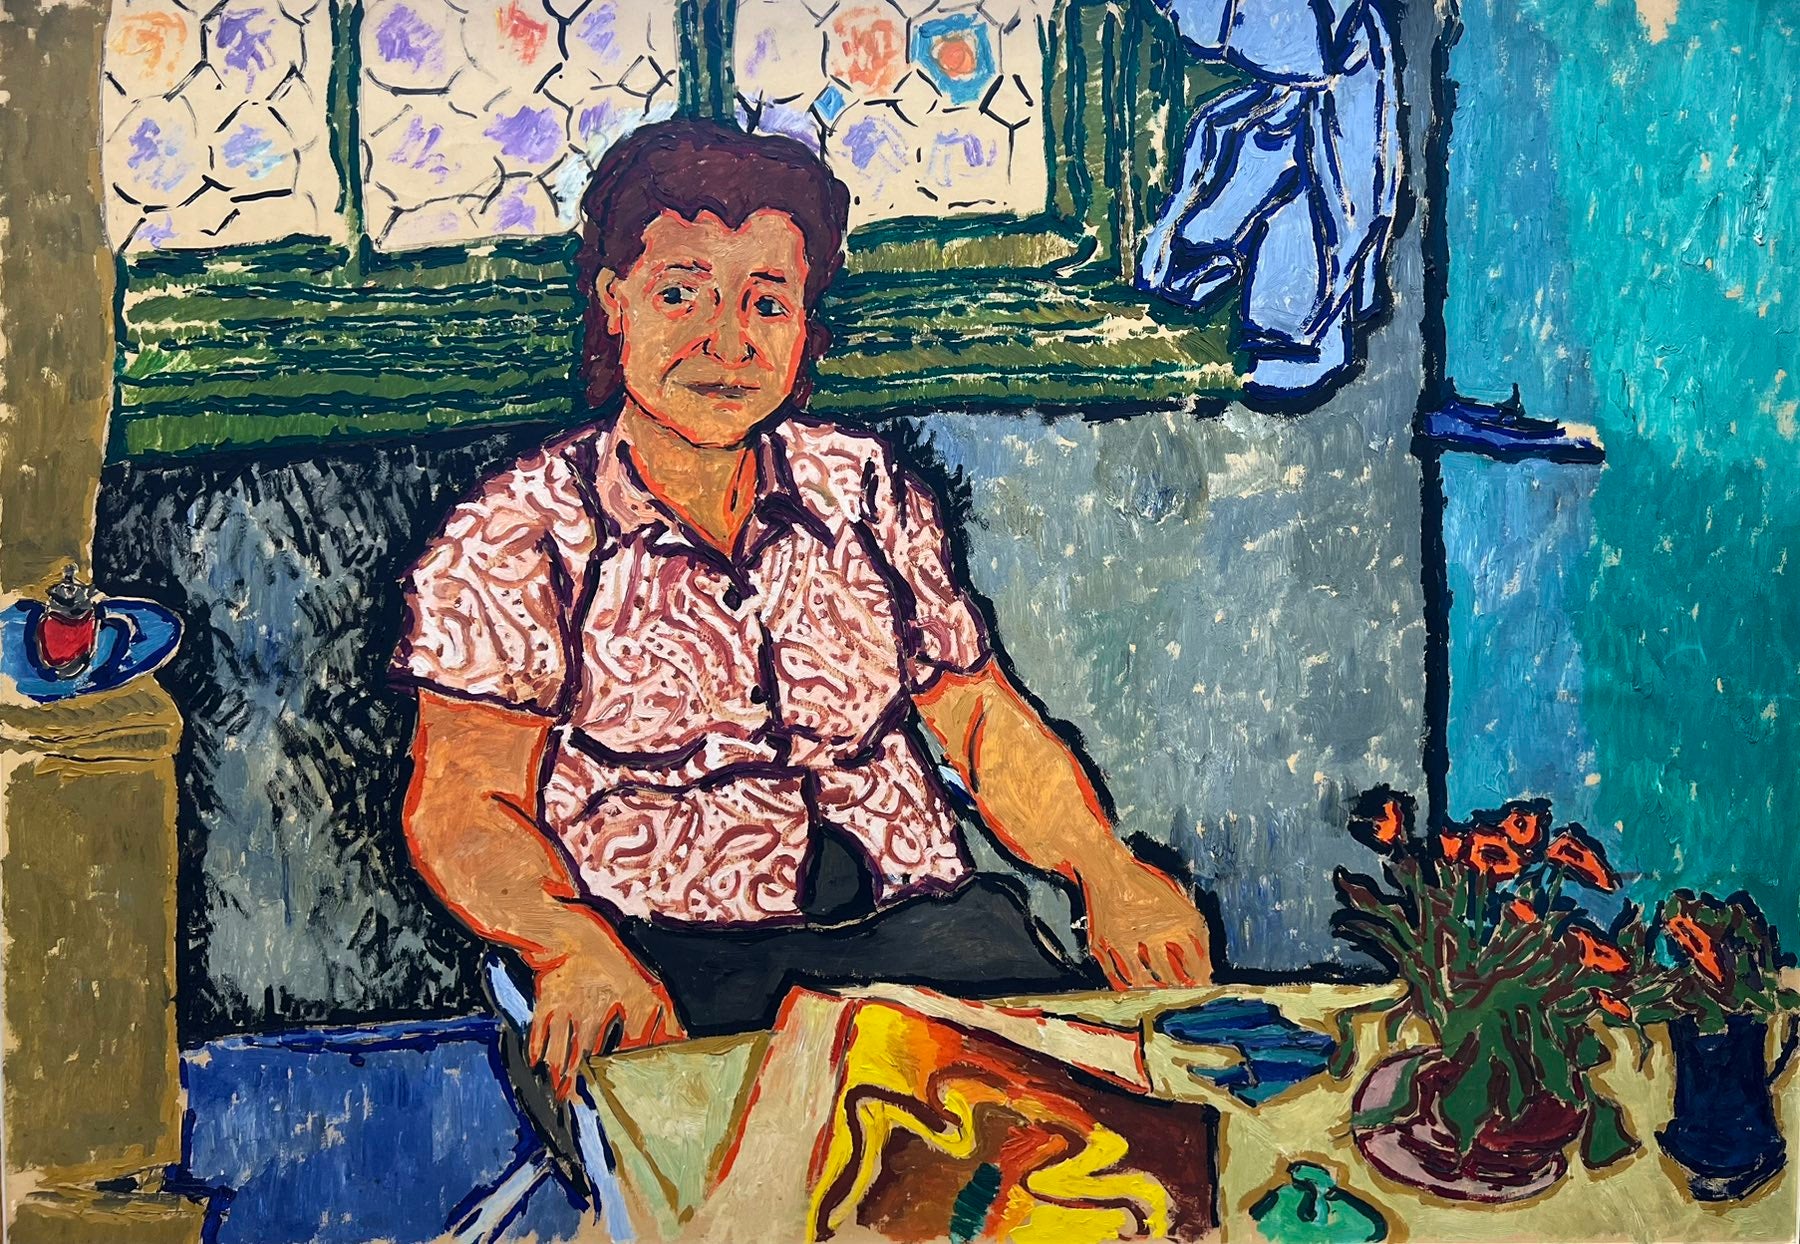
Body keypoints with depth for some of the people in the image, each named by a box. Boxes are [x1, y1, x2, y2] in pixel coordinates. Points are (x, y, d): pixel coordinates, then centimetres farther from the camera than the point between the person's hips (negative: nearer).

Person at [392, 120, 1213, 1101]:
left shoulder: (863, 486, 13)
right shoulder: (517, 535, 2)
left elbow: (980, 716, 16)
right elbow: (461, 803, -3)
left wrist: (1107, 872, -2)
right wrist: (578, 950, -24)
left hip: (911, 916, 5)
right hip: (670, 957, -4)